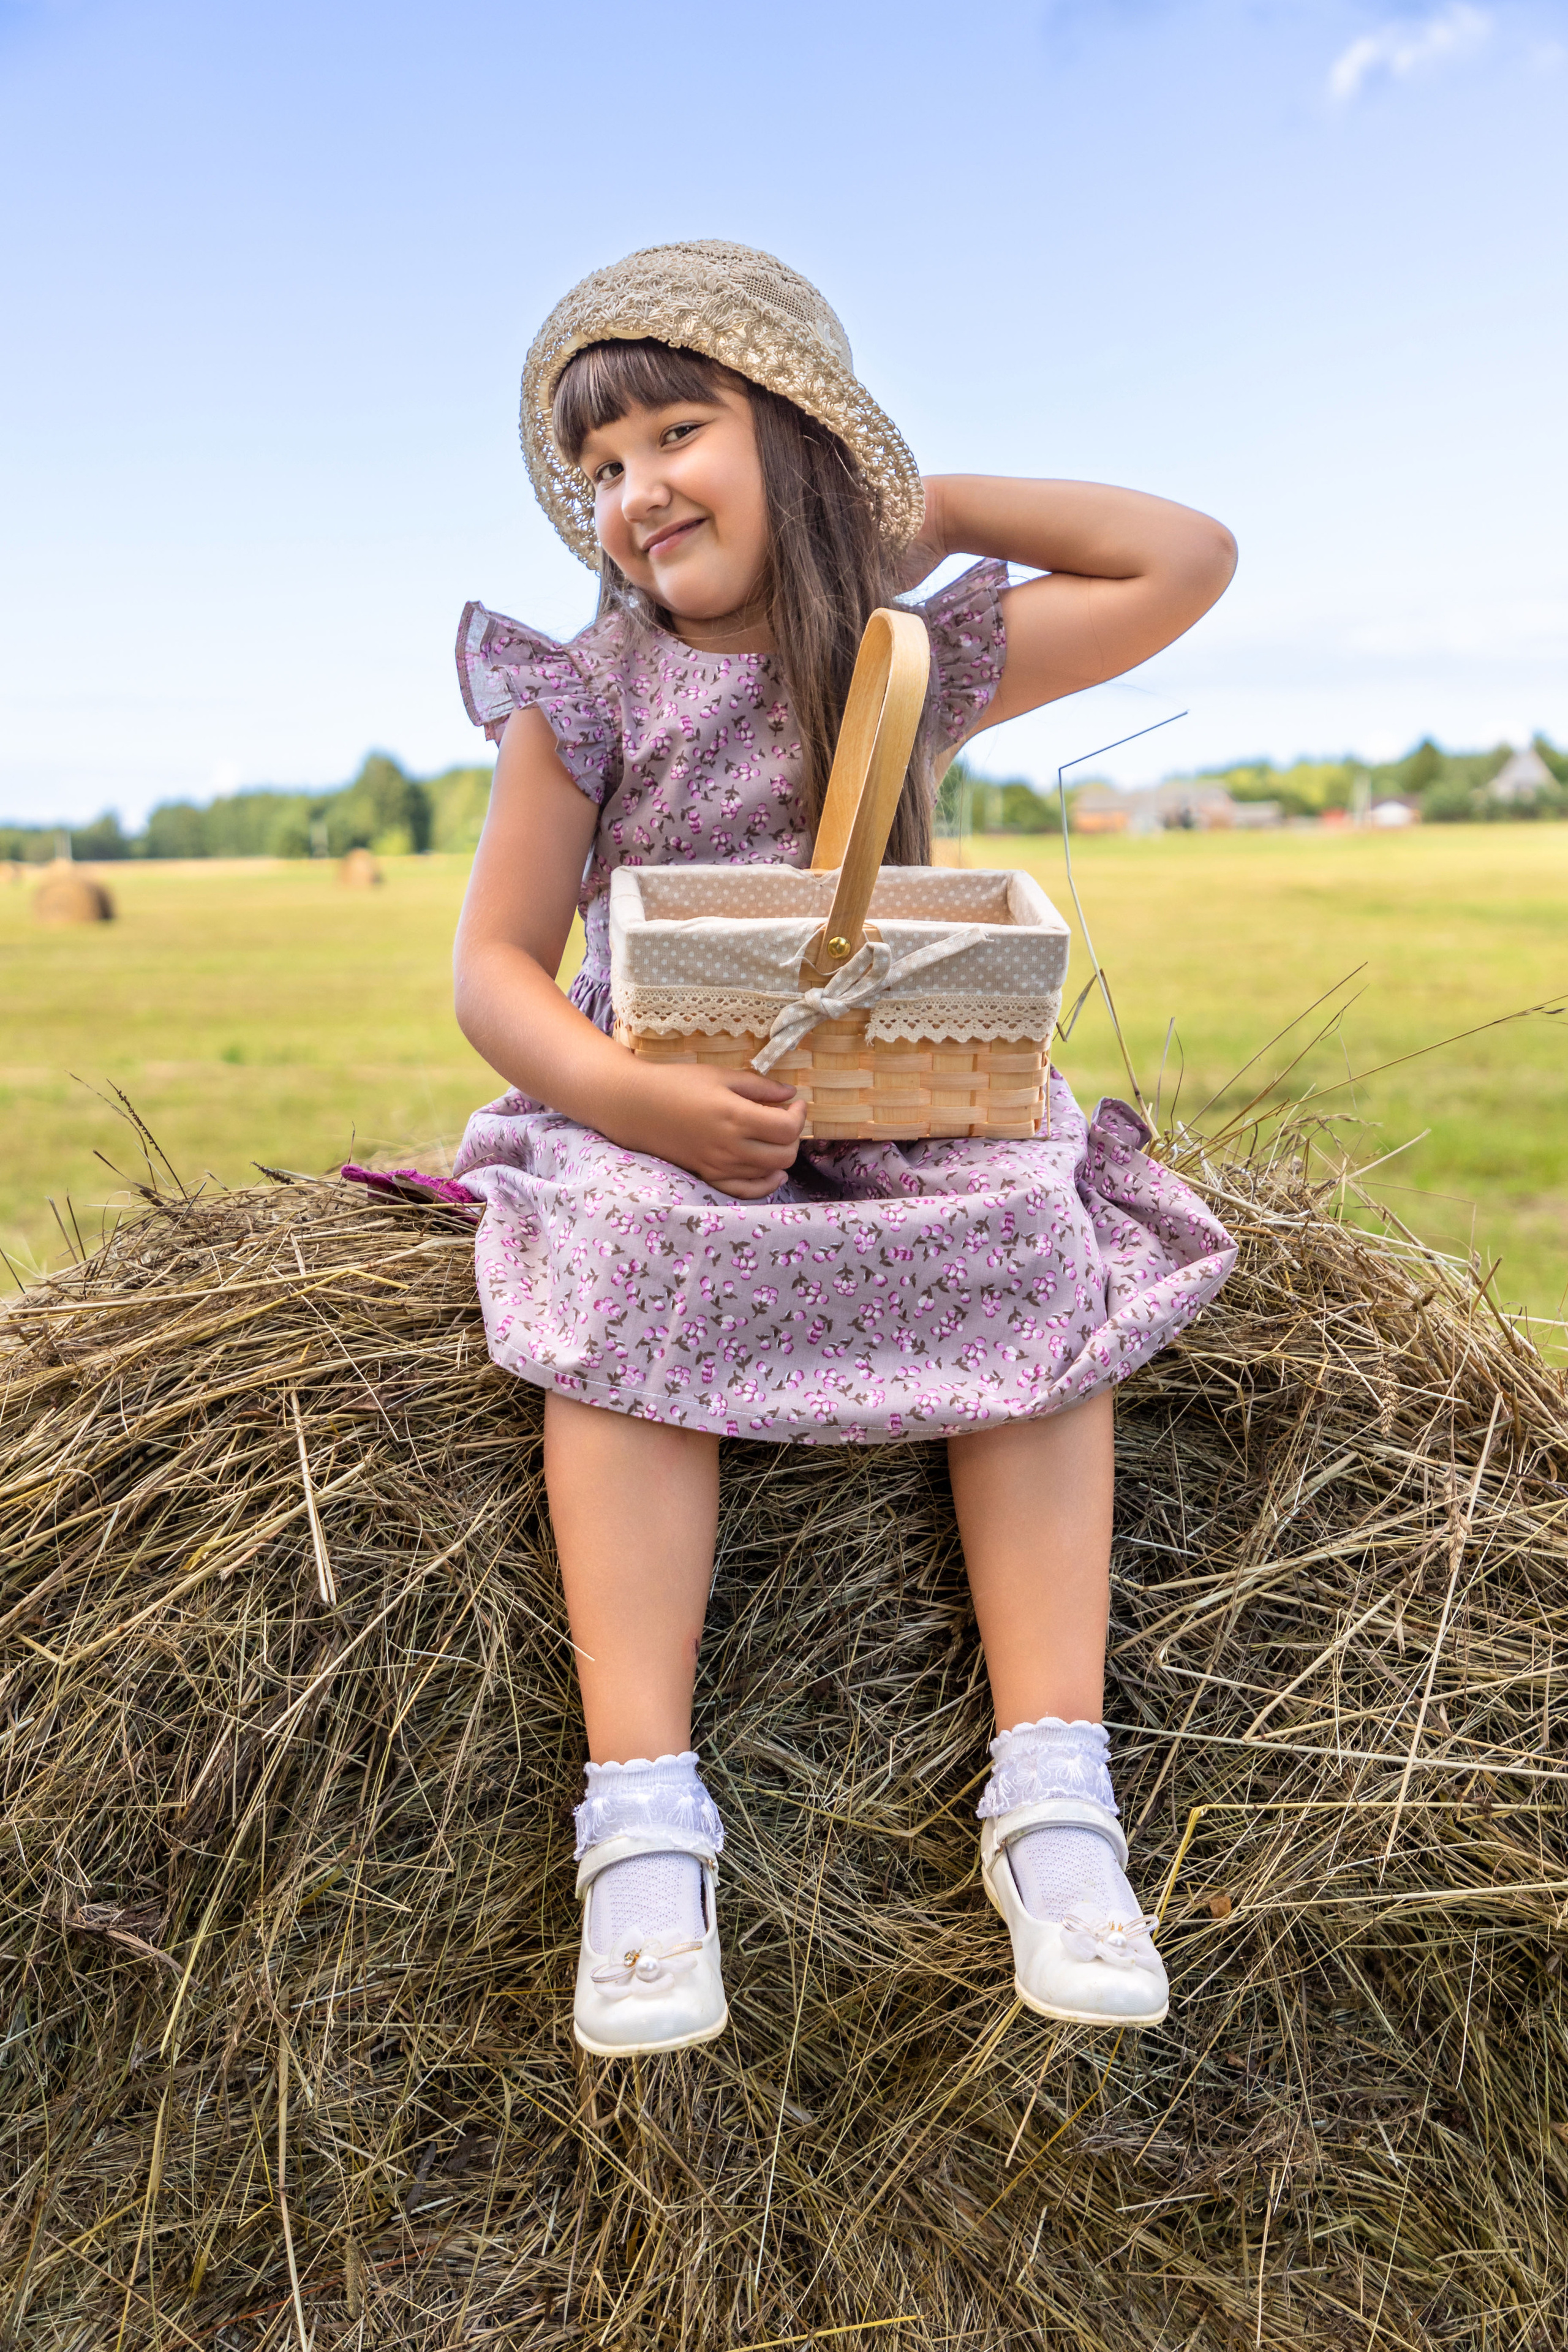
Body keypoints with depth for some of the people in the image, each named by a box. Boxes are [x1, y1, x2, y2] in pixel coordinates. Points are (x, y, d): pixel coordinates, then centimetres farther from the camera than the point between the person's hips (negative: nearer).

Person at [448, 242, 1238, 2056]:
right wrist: (634, 1098, -25)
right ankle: (643, 1812, -32)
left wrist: (937, 513, 7)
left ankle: (1052, 1789, -25)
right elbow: (493, 967, -5)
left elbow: (1190, 561, 7)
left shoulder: (922, 659, 4)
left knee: (1043, 1252, -27)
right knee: (628, 1255, -33)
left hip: (903, 1100, 2)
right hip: (649, 1111, -1)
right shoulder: (586, 697, 0)